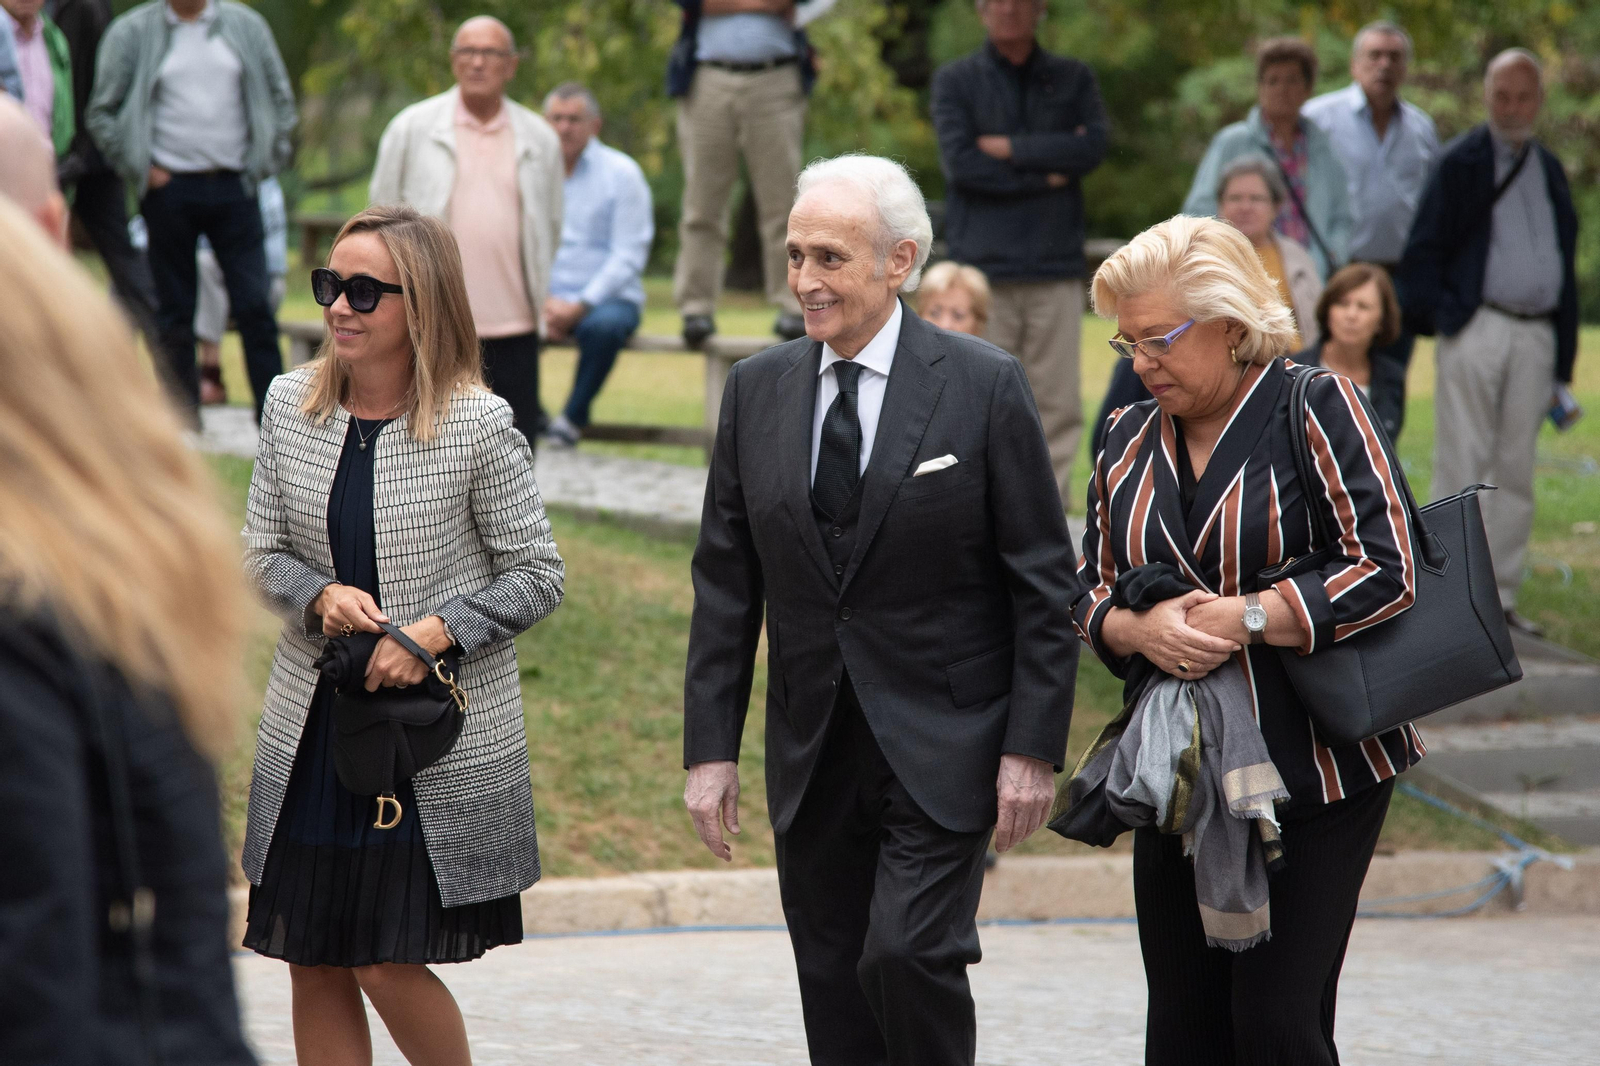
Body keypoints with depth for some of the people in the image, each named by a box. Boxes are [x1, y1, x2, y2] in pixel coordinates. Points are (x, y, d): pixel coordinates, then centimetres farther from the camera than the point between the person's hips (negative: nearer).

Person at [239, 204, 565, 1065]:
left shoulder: (478, 426, -11)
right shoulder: (291, 406, 1)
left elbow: (537, 576, -5)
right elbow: (261, 551, 8)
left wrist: (435, 632, -18)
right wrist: (321, 598, -12)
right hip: (312, 727, 4)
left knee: (389, 964, -5)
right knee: (313, 965, 7)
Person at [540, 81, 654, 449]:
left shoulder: (622, 173, 0)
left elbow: (629, 256, -7)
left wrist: (580, 305, -16)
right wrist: (544, 302, -10)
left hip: (606, 297, -3)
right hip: (545, 298, 3)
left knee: (605, 324, -39)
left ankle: (572, 419, -18)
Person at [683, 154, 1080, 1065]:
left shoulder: (985, 387, -6)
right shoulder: (757, 391, 6)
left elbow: (1045, 584, -5)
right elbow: (726, 583, 9)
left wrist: (1033, 748, -10)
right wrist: (711, 747, 4)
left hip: (942, 748, -4)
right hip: (814, 751, 4)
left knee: (907, 953, -19)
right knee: (835, 992, 7)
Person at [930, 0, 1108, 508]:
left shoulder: (1073, 79, 14)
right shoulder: (955, 80, 9)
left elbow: (1094, 146, -3)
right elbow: (961, 161, -6)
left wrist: (1010, 147, -6)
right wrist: (1046, 174, -5)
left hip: (1055, 268, 2)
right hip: (983, 267, -2)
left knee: (1059, 401, -3)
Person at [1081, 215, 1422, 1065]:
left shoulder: (1319, 412, -6)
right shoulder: (1129, 442, 11)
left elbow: (1388, 570, -13)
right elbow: (1092, 596, 14)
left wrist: (1247, 618, -17)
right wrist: (1142, 631, -9)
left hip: (1316, 770, -5)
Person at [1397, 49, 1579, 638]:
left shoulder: (1551, 171, 17)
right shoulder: (1461, 162, 1)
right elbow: (1422, 252, -2)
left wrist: (1563, 357, 14)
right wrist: (1445, 317, -13)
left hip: (1535, 337, 5)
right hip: (1475, 330, -5)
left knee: (1515, 472, 6)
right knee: (1463, 468, -5)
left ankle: (1501, 597, 11)